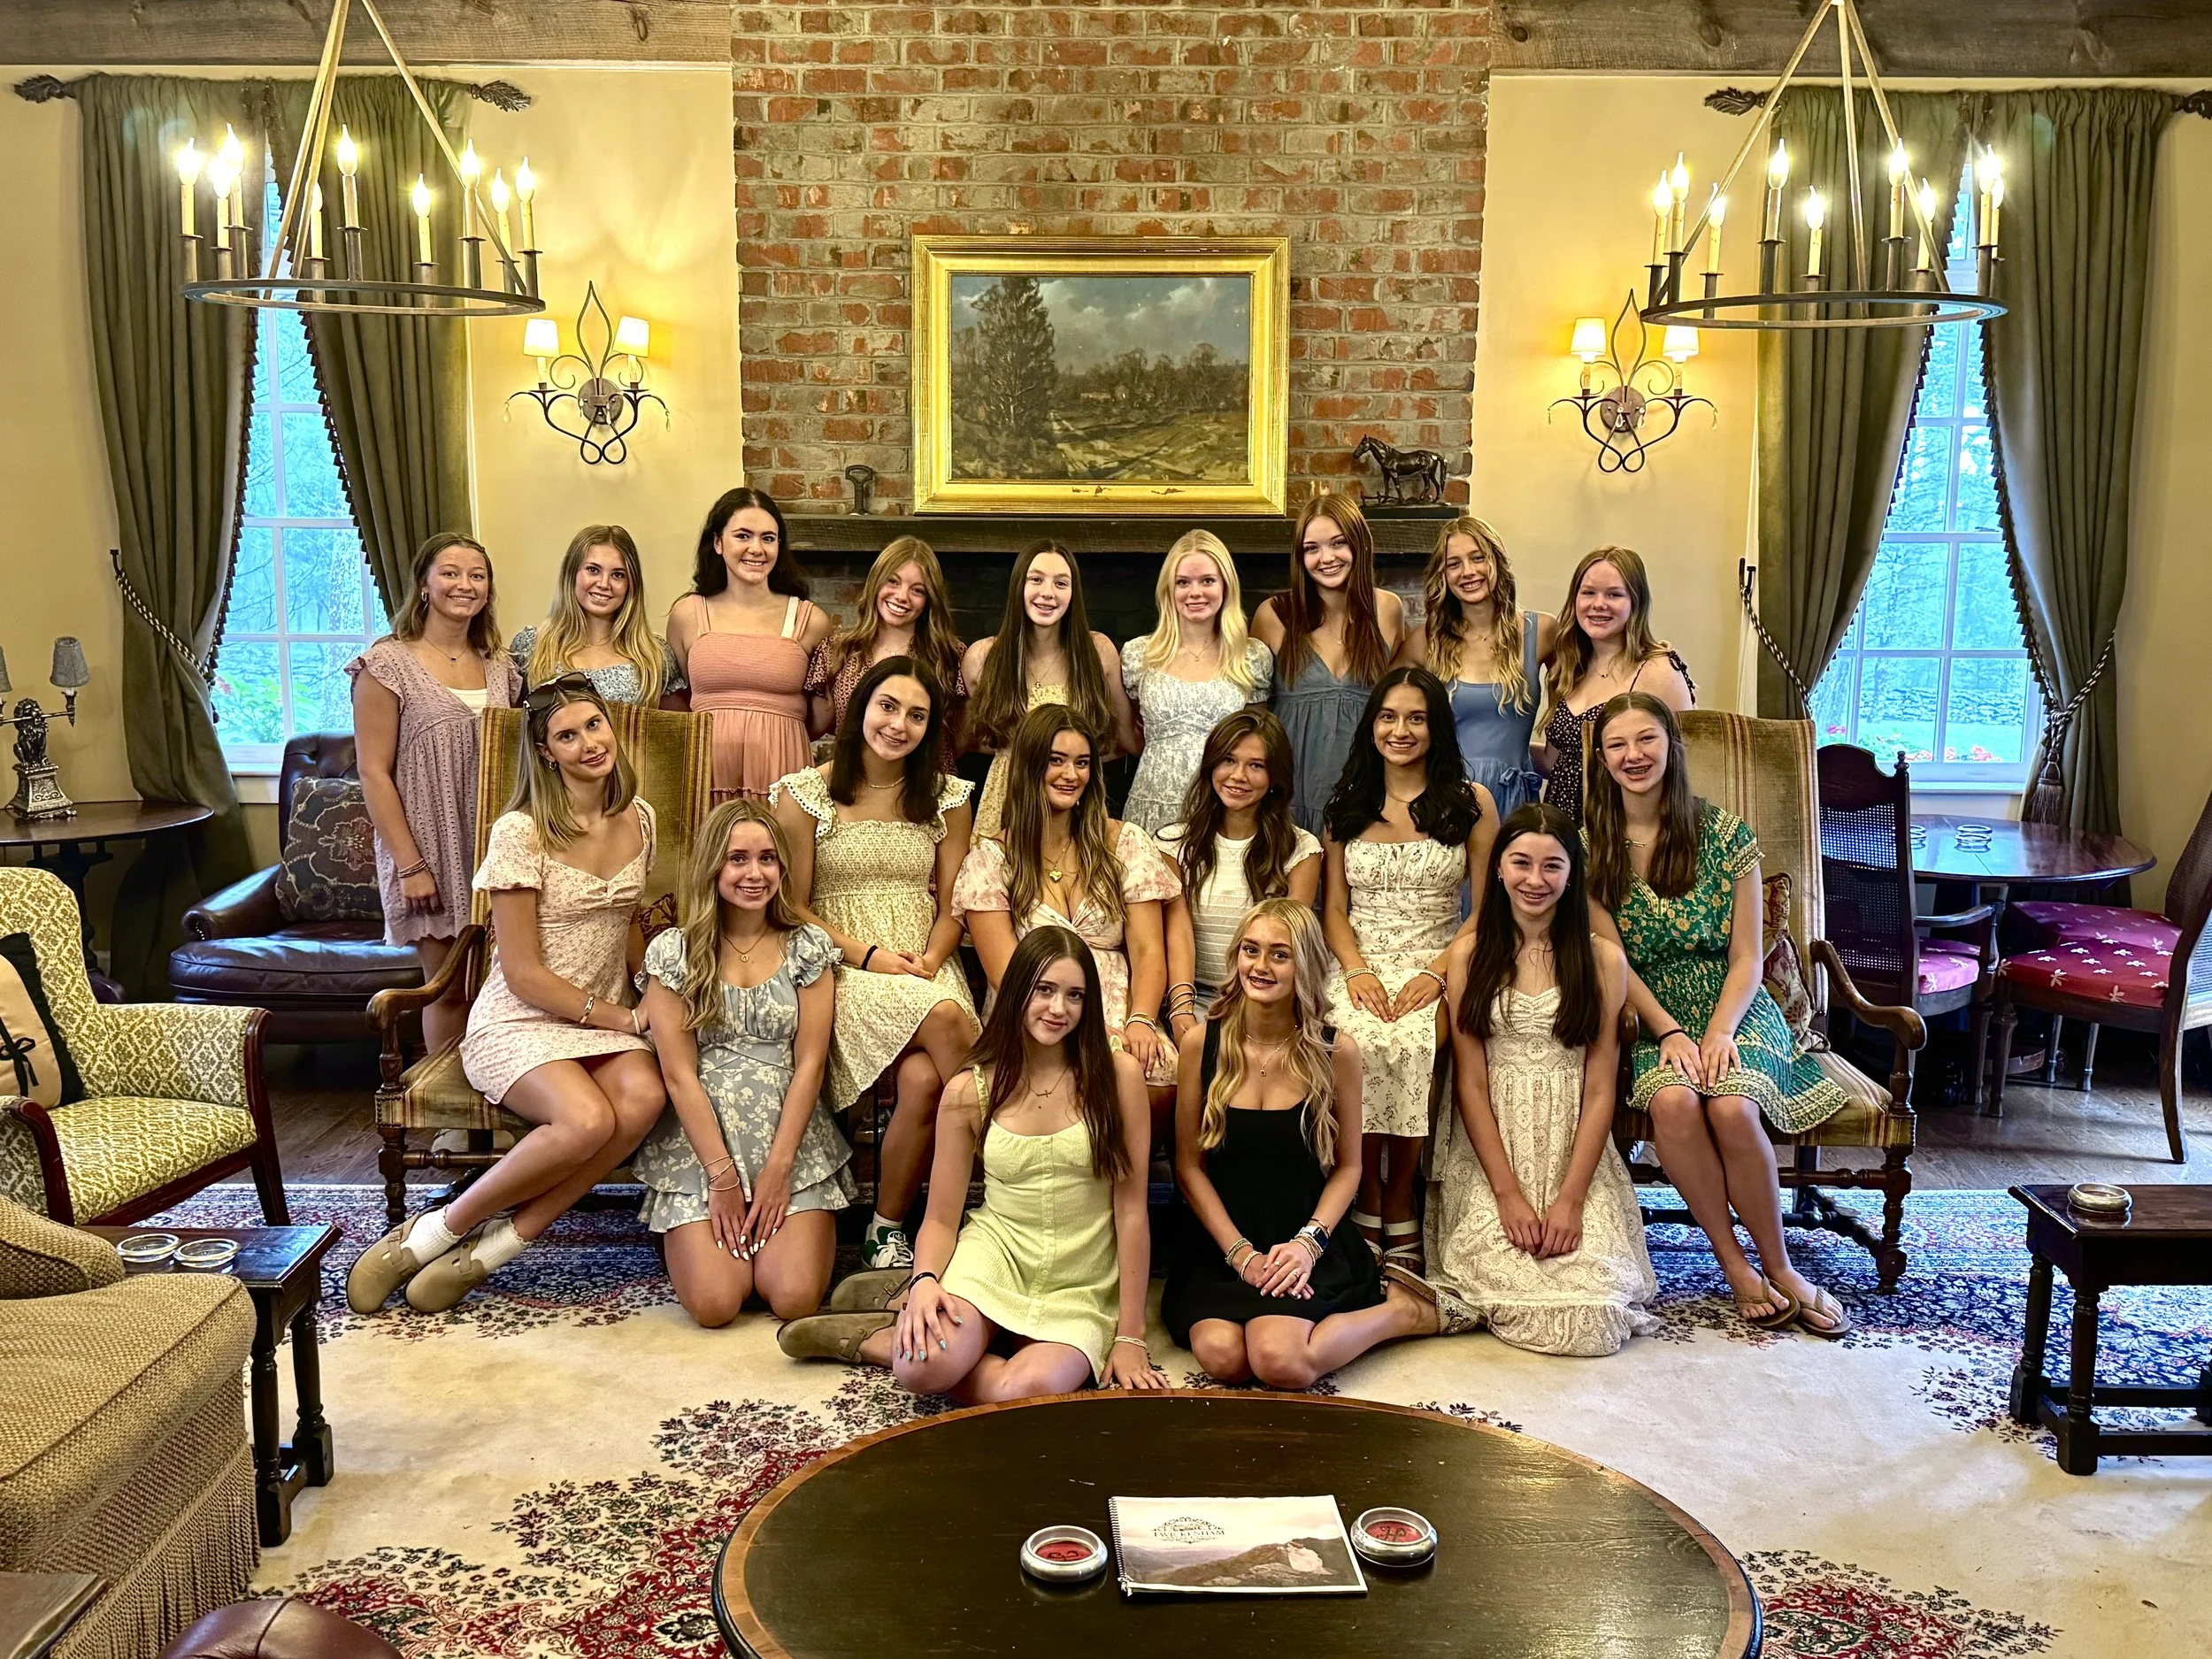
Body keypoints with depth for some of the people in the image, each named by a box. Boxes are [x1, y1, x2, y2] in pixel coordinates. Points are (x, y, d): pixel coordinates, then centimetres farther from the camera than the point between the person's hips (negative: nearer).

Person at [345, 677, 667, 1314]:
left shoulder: (638, 819, 8)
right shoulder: (520, 833, -11)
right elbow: (523, 975, -12)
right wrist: (627, 1019, -13)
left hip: (607, 1020, 5)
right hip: (517, 1023, -5)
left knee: (644, 1096, -31)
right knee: (587, 1120, -35)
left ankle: (489, 1250, -18)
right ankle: (432, 1233, -11)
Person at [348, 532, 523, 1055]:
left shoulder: (498, 668, 11)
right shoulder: (388, 664, -5)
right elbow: (374, 774, -8)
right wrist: (410, 865, -14)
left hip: (494, 850, 5)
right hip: (429, 850, -4)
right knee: (450, 988, 0)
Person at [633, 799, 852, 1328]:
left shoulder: (808, 947, 3)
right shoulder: (673, 951, -1)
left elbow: (809, 1063, -1)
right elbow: (679, 1075, -5)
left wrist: (777, 1169, -10)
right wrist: (723, 1176, -11)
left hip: (792, 1142, 1)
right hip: (701, 1144, -1)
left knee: (794, 1298, -17)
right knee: (714, 1304, -18)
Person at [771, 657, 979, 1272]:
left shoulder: (946, 798, 13)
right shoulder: (805, 794, 4)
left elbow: (952, 906, 11)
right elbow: (793, 906, 2)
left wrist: (931, 959, -9)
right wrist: (870, 956, -10)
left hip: (928, 970, 3)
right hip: (845, 970, -2)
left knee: (924, 1079, -30)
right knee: (946, 1020, -34)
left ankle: (886, 1228, -11)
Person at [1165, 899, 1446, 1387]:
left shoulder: (1336, 1051, -2)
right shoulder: (1202, 1043, -1)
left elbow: (1348, 1166, 5)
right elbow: (1189, 1165, 2)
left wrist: (1308, 1241, -11)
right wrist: (1239, 1252, -9)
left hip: (1305, 1242, -1)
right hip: (1218, 1244, 1)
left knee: (1281, 1362, -28)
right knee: (1223, 1356, -28)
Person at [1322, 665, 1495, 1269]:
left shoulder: (1472, 802, 8)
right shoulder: (1348, 804, 16)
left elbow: (1487, 910, 4)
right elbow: (1333, 908, 13)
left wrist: (1438, 972, -12)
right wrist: (1356, 971, -7)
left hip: (1436, 966, -1)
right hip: (1360, 966, 2)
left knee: (1411, 1043, -35)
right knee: (1357, 1041, -33)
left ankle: (1399, 1208, -16)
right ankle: (1367, 1207, -16)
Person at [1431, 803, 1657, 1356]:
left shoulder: (1603, 959, 4)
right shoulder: (1470, 956, 5)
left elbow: (1600, 1091, -1)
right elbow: (1470, 1085, 0)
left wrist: (1570, 1198, -12)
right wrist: (1508, 1192, -11)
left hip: (1576, 1150, 0)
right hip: (1491, 1149, 0)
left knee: (1595, 1314, -20)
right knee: (1507, 1282, -25)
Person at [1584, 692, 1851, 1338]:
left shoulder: (1724, 834, 0)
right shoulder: (1590, 846, 1)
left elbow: (1747, 956, -1)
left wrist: (1719, 1032, -17)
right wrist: (1668, 1031, -15)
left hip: (1732, 1012, 0)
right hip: (1647, 1018, 0)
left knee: (1732, 1107, -31)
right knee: (1672, 1102, -32)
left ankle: (1779, 1264, -11)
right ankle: (1733, 1261, -15)